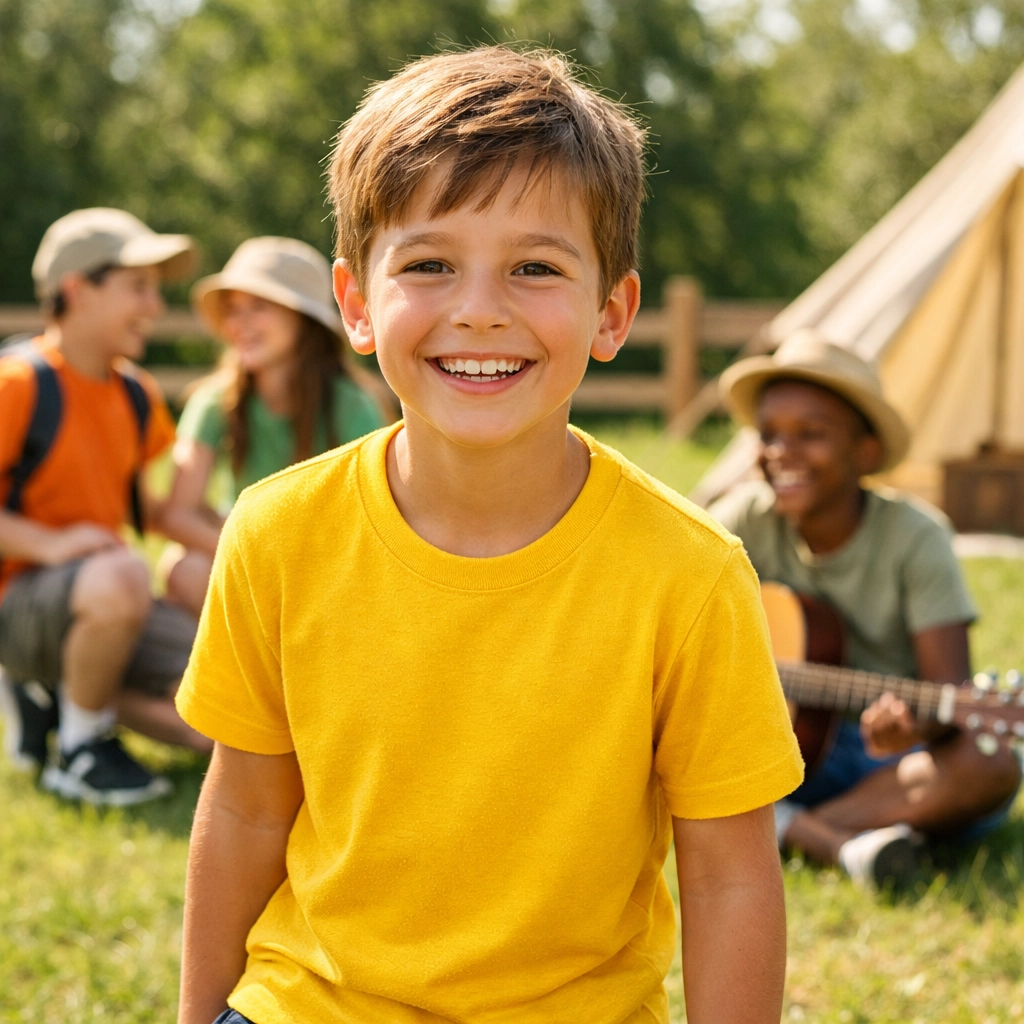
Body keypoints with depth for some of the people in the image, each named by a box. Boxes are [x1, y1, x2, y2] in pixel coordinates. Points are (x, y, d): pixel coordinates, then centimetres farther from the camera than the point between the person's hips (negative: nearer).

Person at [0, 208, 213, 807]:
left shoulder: (137, 395, 10)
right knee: (121, 577, -40)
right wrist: (49, 544, -27)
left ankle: (52, 696, 11)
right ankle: (81, 751, -16)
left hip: (101, 606, 7)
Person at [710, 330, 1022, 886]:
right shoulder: (752, 518, -4)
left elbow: (951, 694, -21)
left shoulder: (915, 536, -13)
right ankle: (838, 844, -31)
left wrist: (915, 724, -43)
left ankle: (783, 827, -28)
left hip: (893, 755, -2)